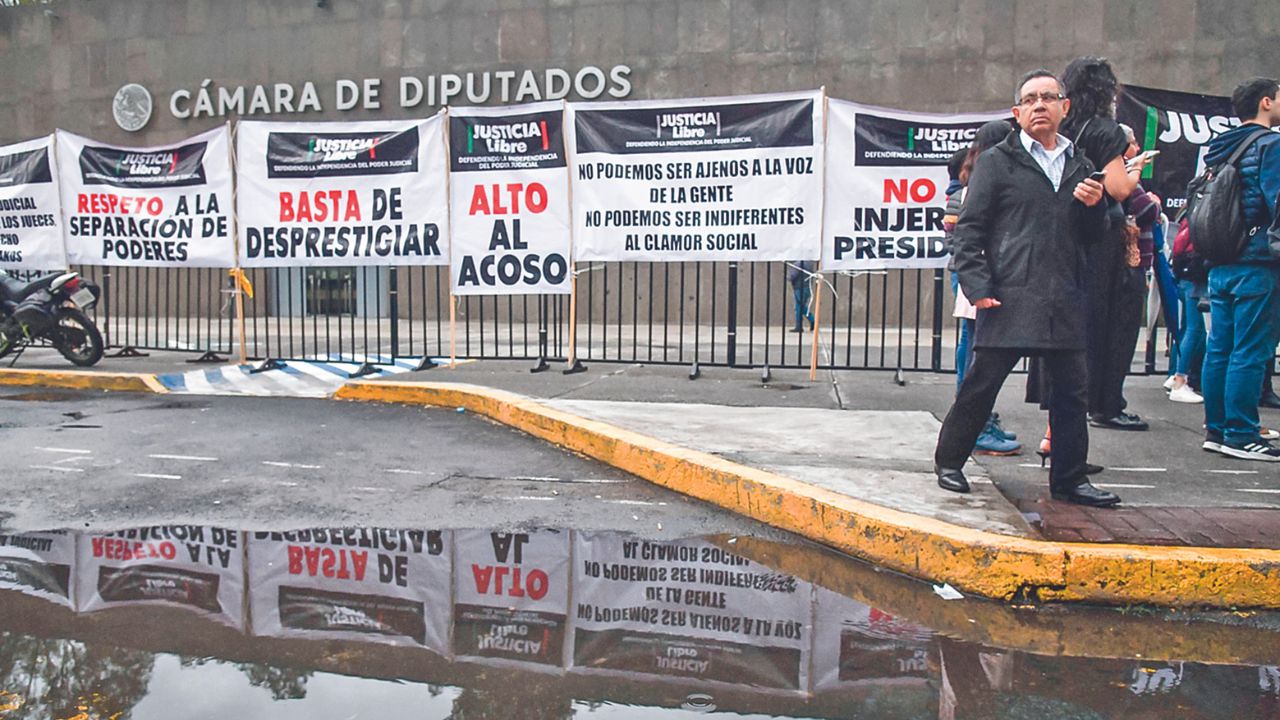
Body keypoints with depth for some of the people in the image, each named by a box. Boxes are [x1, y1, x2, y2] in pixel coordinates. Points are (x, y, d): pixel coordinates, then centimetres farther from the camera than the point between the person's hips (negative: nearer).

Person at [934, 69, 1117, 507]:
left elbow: (1091, 237, 21)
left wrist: (1094, 207, 0)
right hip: (1009, 298, -5)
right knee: (980, 385, 0)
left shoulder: (1079, 166, 18)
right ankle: (948, 462, 17)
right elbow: (969, 229, -2)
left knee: (1070, 390, 8)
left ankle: (1069, 479, 19)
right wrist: (977, 286, -13)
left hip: (1065, 301, 5)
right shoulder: (997, 162, 3)